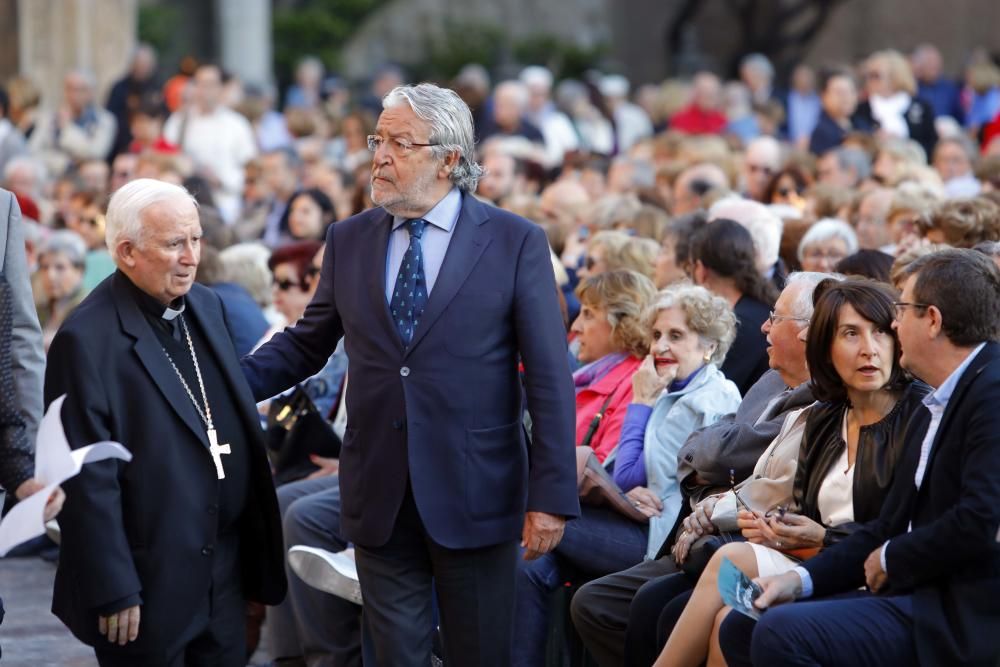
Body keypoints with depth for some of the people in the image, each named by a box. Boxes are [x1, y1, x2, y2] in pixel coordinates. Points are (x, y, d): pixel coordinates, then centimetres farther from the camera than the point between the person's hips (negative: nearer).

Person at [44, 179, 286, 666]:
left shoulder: (206, 306, 8)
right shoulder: (88, 339, -17)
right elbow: (89, 480, -18)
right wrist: (113, 593, -18)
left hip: (226, 568, 7)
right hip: (149, 584, -7)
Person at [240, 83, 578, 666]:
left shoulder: (515, 243, -5)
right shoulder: (349, 240, 7)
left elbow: (550, 380, -6)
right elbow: (306, 345, 14)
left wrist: (551, 497, -11)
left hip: (475, 497, -3)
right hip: (379, 499, 3)